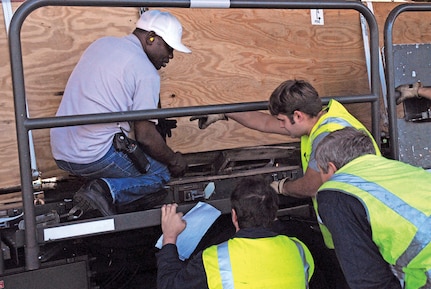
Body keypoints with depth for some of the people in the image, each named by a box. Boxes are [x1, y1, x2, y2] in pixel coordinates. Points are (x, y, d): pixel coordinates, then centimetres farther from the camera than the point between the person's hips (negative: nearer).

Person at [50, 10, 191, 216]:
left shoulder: (101, 43, 14)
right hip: (95, 157, -8)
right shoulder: (146, 72, -10)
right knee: (163, 171, 9)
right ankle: (109, 190, -13)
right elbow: (145, 135, -14)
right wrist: (175, 160, 4)